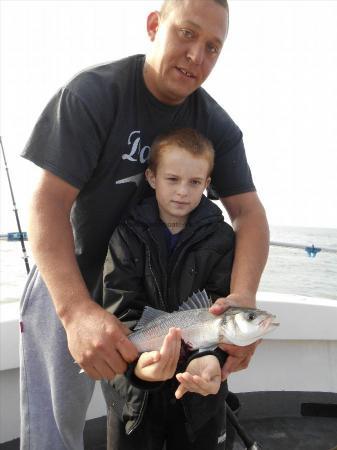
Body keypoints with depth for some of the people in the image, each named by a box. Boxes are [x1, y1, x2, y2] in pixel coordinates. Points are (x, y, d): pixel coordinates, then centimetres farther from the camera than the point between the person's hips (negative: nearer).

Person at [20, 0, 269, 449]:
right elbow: (49, 201, -25)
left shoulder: (217, 126, -6)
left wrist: (243, 298, -31)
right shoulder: (93, 93, -19)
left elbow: (248, 211, -11)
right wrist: (77, 310, -39)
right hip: (68, 286, -3)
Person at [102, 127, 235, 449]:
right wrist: (137, 359, -32)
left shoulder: (220, 238, -6)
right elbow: (121, 309, -14)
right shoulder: (128, 233, -7)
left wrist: (211, 357, -31)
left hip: (200, 387, 1)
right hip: (134, 385, 0)